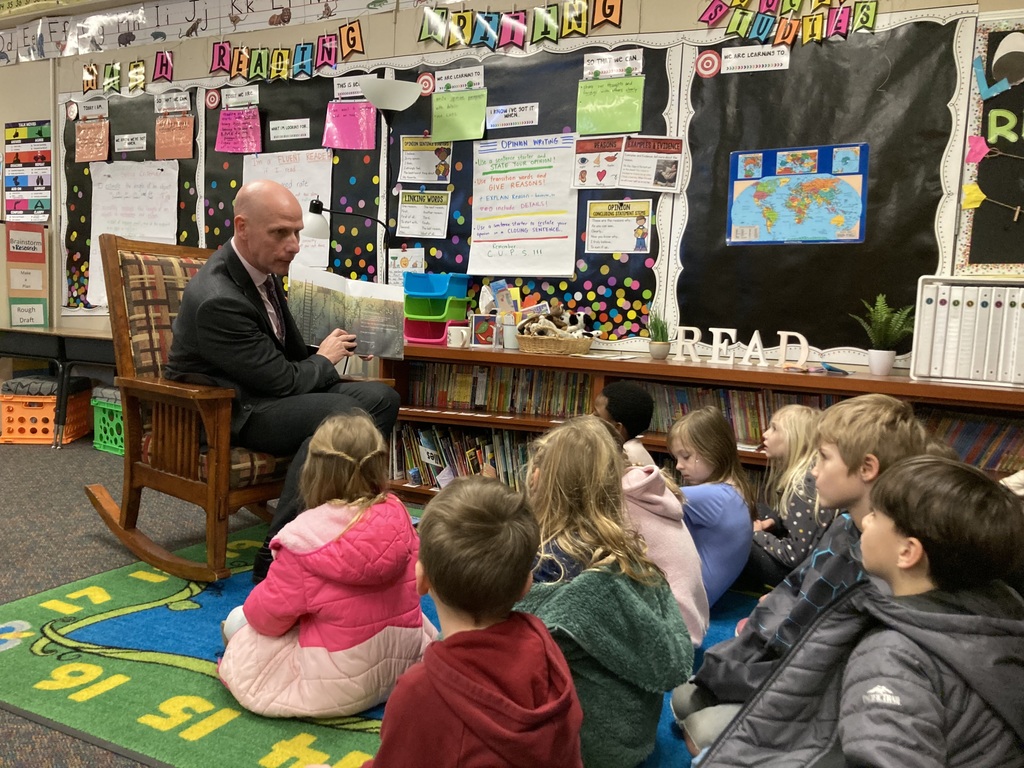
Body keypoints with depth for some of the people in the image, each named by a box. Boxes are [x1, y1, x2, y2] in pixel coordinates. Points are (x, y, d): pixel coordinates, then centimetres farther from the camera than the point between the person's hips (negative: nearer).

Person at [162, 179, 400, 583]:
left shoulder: (263, 268, 3)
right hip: (223, 413, -9)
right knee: (340, 413, -31)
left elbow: (291, 349, 18)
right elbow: (282, 381, -22)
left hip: (265, 391, 9)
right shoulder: (218, 299, -26)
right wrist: (324, 360, -4)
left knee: (381, 397, -5)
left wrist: (327, 353, -1)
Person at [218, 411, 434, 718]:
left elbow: (270, 616, -12)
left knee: (236, 621, 15)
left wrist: (253, 606, 11)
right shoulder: (397, 516, -10)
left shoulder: (303, 538, -23)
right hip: (405, 663, 4)